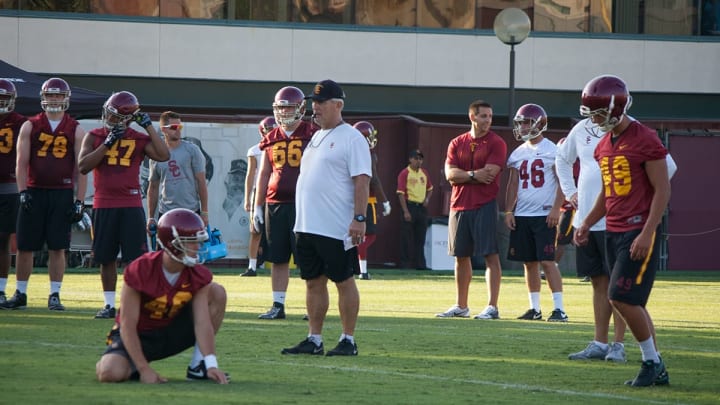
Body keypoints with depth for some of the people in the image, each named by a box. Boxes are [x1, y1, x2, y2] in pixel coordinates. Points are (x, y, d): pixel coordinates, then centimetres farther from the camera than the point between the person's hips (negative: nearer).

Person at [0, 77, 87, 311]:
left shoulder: (75, 131, 5)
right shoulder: (30, 127, 6)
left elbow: (80, 168, 3)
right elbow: (21, 163, 3)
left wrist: (79, 201, -3)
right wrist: (23, 193, -8)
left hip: (62, 193, -1)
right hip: (34, 192, 1)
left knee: (57, 248, -1)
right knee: (25, 246, 3)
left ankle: (54, 296, 6)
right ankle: (20, 294, 12)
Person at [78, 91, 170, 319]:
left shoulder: (139, 139, 4)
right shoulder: (94, 137, 6)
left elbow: (163, 155, -11)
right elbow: (84, 166, -8)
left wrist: (148, 126, -10)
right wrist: (108, 142, -13)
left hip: (131, 206, -1)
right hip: (103, 205, 1)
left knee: (136, 257, -6)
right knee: (106, 259, 7)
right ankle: (109, 304, 16)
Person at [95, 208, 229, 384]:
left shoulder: (198, 276, -12)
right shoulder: (140, 271, -26)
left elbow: (202, 322, -15)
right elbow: (128, 325, -23)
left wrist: (211, 364, -28)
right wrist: (144, 369, -27)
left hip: (171, 334, 4)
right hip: (139, 337, -4)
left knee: (217, 293, -10)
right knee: (111, 373, -35)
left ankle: (198, 365, -6)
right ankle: (133, 367, 5)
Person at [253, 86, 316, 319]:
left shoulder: (312, 136, -2)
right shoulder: (271, 140, 12)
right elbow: (263, 175, 17)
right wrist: (258, 206, 13)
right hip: (275, 204, 5)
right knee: (278, 258, 7)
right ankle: (278, 305, 11)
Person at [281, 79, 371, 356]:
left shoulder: (351, 139, -9)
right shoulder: (316, 137, 18)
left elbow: (362, 181, -15)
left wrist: (359, 219, -22)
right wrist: (301, 220, 19)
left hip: (337, 228, -9)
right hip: (308, 226, 9)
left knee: (344, 281, -2)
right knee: (314, 282, 10)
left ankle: (348, 341, 3)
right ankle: (314, 340, 14)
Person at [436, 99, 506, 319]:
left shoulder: (496, 143, -3)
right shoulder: (457, 143, 11)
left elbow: (489, 174, -14)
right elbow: (450, 174, 0)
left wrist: (463, 175, -6)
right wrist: (474, 174, -13)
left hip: (485, 205, -5)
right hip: (459, 206, 5)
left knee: (491, 255, -8)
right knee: (461, 256, 12)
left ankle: (492, 307, -8)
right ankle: (461, 306, 21)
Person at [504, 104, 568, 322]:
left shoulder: (552, 150, -5)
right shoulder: (518, 153, 12)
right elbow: (513, 184, 15)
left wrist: (556, 209, -15)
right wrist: (508, 210, 6)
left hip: (544, 215, -6)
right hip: (522, 214, 6)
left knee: (547, 261, -10)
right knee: (529, 263, 7)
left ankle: (559, 308, -9)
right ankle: (534, 308, 13)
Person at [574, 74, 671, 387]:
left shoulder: (645, 141, -13)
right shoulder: (604, 145, 13)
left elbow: (662, 190, -13)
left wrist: (647, 234, -19)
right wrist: (586, 224, 13)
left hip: (639, 231, -8)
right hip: (614, 231, 8)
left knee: (623, 298, -13)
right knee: (632, 303, 7)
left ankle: (652, 362, 1)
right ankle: (658, 371, 13)